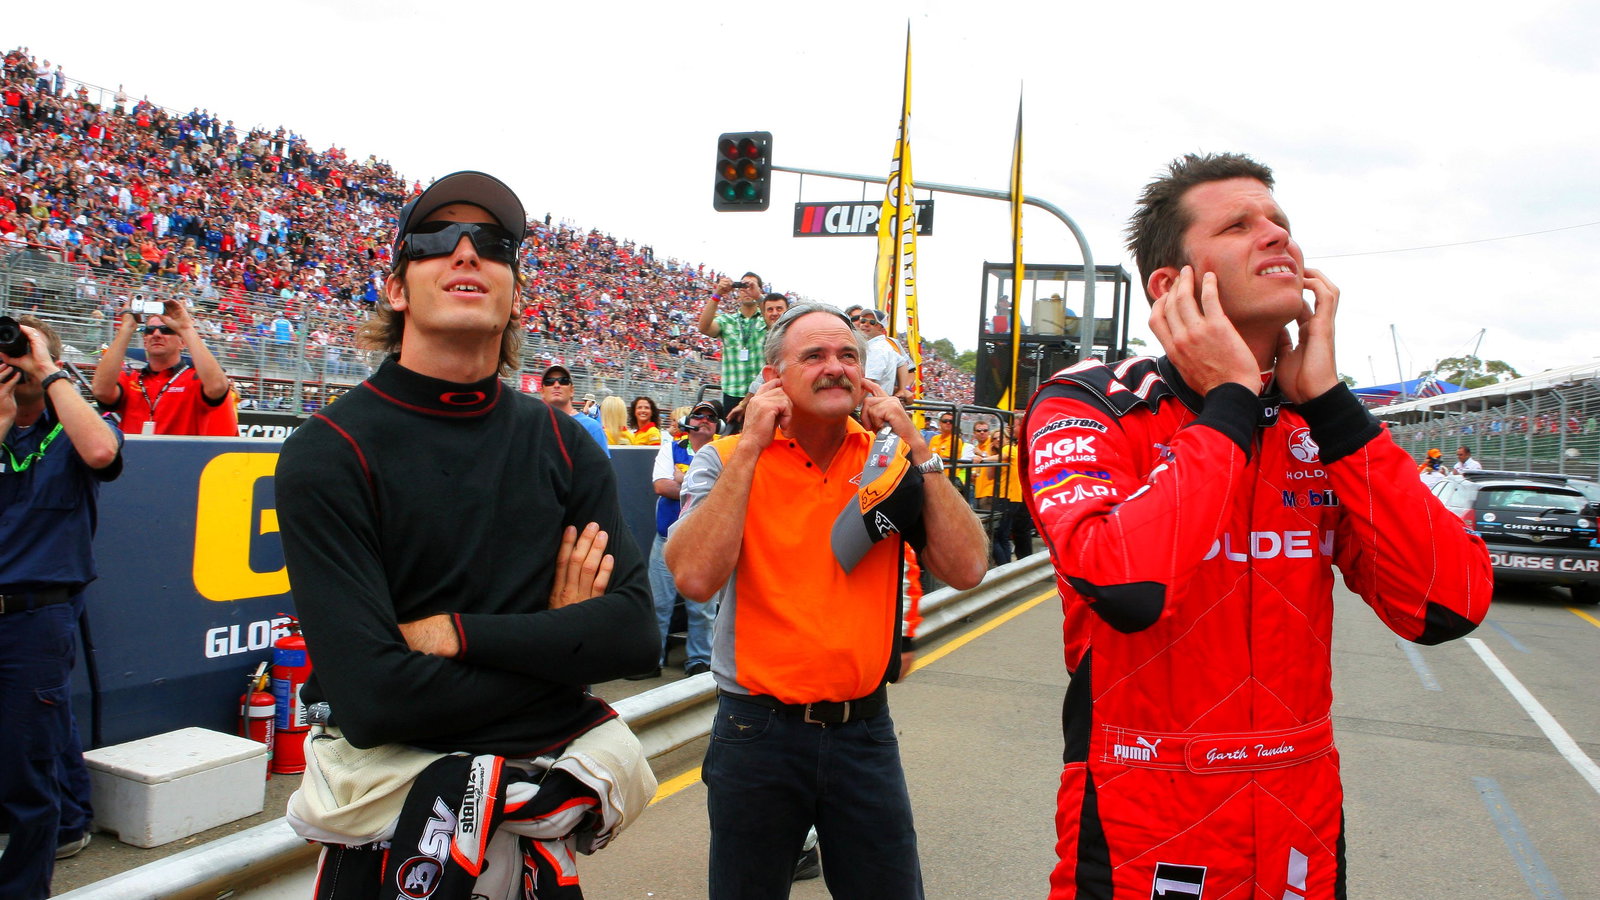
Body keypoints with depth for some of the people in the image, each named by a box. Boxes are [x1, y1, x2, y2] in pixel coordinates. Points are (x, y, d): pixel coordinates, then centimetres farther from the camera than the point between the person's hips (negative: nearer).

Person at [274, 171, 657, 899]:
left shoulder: (564, 445, 0)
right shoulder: (328, 456, -12)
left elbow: (634, 632, -10)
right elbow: (371, 698, -20)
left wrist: (458, 633, -19)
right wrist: (554, 641, -12)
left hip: (545, 785, 4)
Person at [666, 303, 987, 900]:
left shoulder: (889, 461, 2)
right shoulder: (727, 460, -5)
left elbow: (965, 570, -9)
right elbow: (695, 578, -23)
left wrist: (917, 450, -11)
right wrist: (751, 446, -19)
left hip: (864, 729, 2)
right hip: (758, 731, -2)